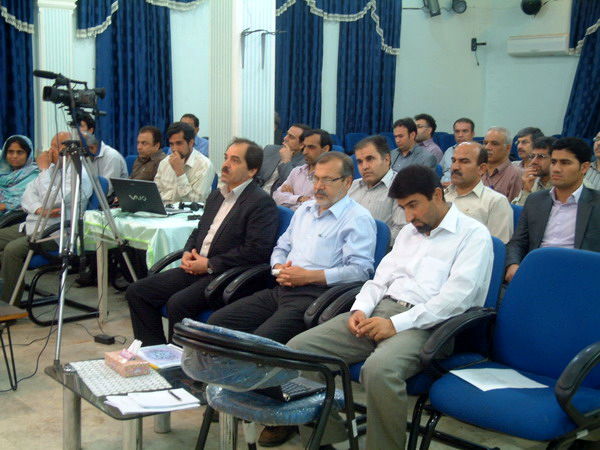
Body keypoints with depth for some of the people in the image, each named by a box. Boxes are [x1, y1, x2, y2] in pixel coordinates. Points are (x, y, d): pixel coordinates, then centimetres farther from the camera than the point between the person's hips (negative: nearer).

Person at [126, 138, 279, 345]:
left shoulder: (262, 202, -9)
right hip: (195, 269, 9)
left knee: (178, 303, -30)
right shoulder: (216, 195, 19)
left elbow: (257, 251, -18)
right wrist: (187, 253, 5)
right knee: (136, 292, 0)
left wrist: (210, 264, -15)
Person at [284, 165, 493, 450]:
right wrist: (360, 310, 0)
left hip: (423, 324, -7)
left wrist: (397, 324, -18)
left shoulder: (473, 235, 0)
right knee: (298, 348, -12)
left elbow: (456, 296, -13)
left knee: (379, 369, -39)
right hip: (379, 310, 7)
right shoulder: (408, 232, 24)